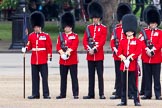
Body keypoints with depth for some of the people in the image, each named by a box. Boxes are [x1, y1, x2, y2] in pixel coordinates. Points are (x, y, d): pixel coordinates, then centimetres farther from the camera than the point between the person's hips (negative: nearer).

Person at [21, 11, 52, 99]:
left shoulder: (46, 36, 0)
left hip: (43, 60, -3)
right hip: (34, 60, 3)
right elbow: (29, 46, 11)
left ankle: (46, 94, 0)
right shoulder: (31, 36, 9)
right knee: (35, 78, 6)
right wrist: (25, 49, -10)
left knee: (44, 77, -3)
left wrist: (49, 56, -6)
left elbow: (49, 47, 0)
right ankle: (35, 94, 10)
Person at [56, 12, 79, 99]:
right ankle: (62, 94, 13)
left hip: (72, 60, -4)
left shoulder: (75, 36, 1)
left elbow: (74, 46, -12)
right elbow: (58, 46, 2)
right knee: (63, 78, 8)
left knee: (74, 78, -2)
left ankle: (75, 94, -2)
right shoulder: (61, 36, 11)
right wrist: (62, 53, -15)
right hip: (63, 60, 4)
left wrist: (67, 52, -23)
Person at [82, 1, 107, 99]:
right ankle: (91, 94, 11)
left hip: (99, 55, -4)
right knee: (91, 75, 7)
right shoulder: (89, 28, 12)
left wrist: (95, 49, -17)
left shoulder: (103, 28, 0)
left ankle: (102, 94, -2)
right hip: (90, 55, 4)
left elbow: (102, 41, -9)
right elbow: (84, 40, 5)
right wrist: (88, 49, -11)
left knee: (100, 75, -4)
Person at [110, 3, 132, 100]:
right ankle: (118, 93, 9)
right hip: (117, 55, 4)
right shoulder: (116, 29, 11)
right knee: (118, 75, 6)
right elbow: (112, 41, 7)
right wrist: (115, 50, -9)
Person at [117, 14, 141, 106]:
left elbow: (138, 52, -8)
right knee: (124, 84, 5)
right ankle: (124, 101, 9)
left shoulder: (137, 41, 2)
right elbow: (119, 52, 5)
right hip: (123, 65, 3)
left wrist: (130, 58, -18)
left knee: (133, 84, -3)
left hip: (133, 65, -3)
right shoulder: (122, 41, 11)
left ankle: (136, 101, 0)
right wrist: (123, 58, -13)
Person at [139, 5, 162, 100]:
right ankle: (147, 94, 11)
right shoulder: (144, 31, 9)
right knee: (147, 77, 6)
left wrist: (153, 50, -17)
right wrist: (147, 50, -17)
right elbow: (142, 42, -2)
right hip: (146, 58, 2)